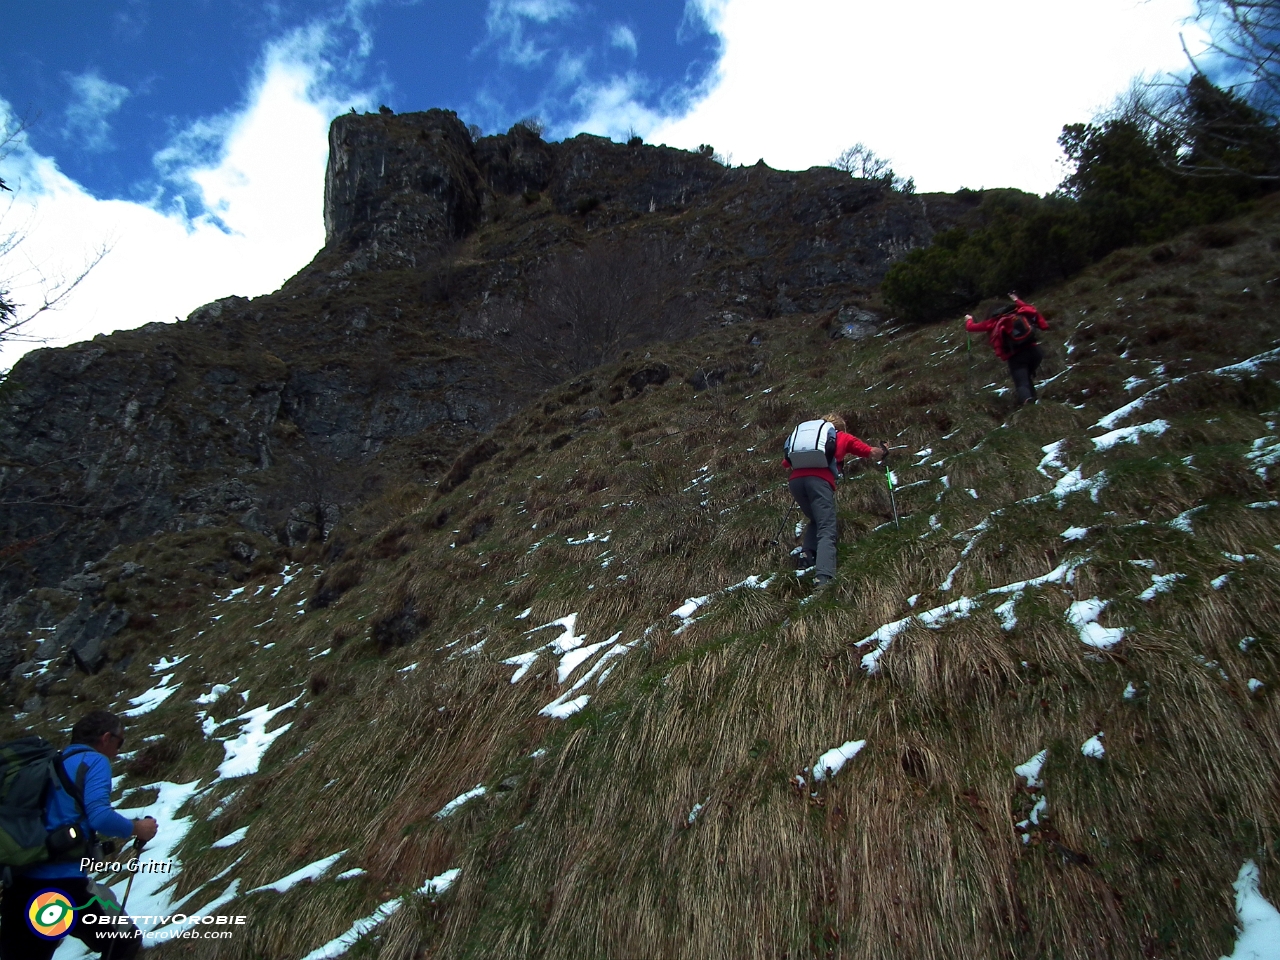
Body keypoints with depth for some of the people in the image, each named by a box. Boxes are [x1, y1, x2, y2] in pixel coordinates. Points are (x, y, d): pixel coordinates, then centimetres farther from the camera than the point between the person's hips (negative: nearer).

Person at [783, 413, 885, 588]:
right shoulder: (844, 437, 26)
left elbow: (786, 463, 29)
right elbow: (872, 453, 28)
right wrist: (881, 452, 50)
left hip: (795, 479, 4)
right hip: (819, 480, -4)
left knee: (815, 521, 28)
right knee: (827, 530, -12)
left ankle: (807, 553, 5)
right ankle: (823, 577, -32)